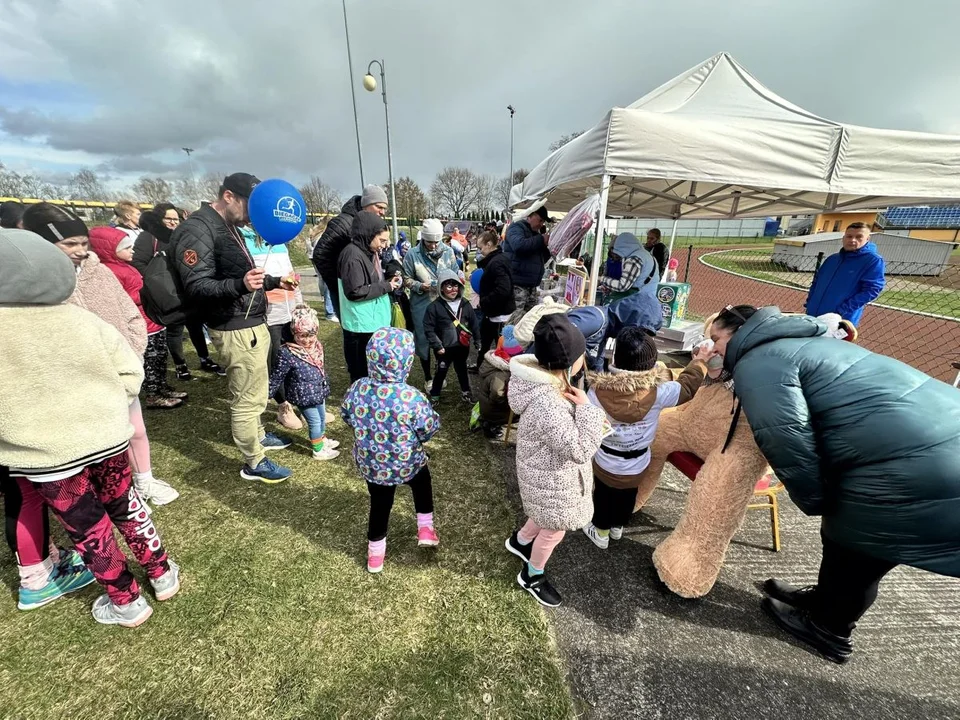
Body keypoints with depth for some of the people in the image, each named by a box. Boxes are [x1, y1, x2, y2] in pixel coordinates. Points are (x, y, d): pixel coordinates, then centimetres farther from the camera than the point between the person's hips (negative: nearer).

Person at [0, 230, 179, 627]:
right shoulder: (80, 317, -7)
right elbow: (130, 370, -4)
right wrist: (108, 410, 8)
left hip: (43, 452, -2)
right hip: (105, 436, 3)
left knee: (87, 526, 13)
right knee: (125, 506, 21)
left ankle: (127, 602, 29)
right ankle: (162, 574, 36)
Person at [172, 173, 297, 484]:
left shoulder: (229, 226, 17)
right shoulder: (197, 230, -14)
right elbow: (196, 287, -22)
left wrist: (275, 281, 15)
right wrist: (240, 285, -38)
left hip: (252, 322, 10)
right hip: (236, 329, -10)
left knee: (255, 390, 22)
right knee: (246, 397, -1)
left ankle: (258, 435, 41)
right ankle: (254, 463, 13)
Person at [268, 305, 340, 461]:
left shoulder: (316, 346, -2)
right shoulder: (287, 353, -25)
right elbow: (276, 377, -15)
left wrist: (325, 386, 23)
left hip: (319, 391, 7)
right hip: (305, 395, -7)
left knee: (322, 418, 24)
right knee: (315, 422, 6)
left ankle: (322, 440, 47)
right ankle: (318, 450, 25)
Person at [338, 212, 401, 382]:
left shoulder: (369, 252, 13)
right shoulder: (353, 255, -17)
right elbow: (355, 292, -23)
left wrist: (389, 282, 4)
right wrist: (387, 286, -15)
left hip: (374, 323, 10)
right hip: (361, 326, -9)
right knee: (362, 374, 3)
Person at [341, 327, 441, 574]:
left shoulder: (357, 389, -16)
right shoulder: (412, 398, -30)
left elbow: (347, 416, 3)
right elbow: (430, 429, -16)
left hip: (370, 464, 3)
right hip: (407, 463, -3)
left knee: (379, 504, 24)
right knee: (422, 481, 29)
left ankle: (375, 553, 41)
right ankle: (425, 530, 34)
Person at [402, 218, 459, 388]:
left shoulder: (448, 252, 0)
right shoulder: (412, 254, -8)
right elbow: (406, 279, -1)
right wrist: (419, 286, -19)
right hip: (421, 306, -2)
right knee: (423, 341, 9)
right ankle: (428, 378, 28)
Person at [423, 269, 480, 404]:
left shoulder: (465, 305, -1)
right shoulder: (435, 306, -13)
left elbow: (474, 324, 6)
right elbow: (428, 328, -12)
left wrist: (477, 341, 6)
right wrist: (437, 346, -14)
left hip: (462, 346, 3)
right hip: (445, 348, -3)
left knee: (462, 369, 20)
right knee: (441, 372, 10)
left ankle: (466, 392, 39)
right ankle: (434, 395, 28)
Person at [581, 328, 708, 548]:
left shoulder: (597, 391, -29)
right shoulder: (658, 392, -26)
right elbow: (687, 386, -5)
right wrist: (700, 362, 12)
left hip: (605, 463, -2)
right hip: (637, 466, 2)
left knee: (603, 497, 25)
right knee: (627, 497, 30)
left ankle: (601, 533, 50)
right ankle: (617, 527, 56)